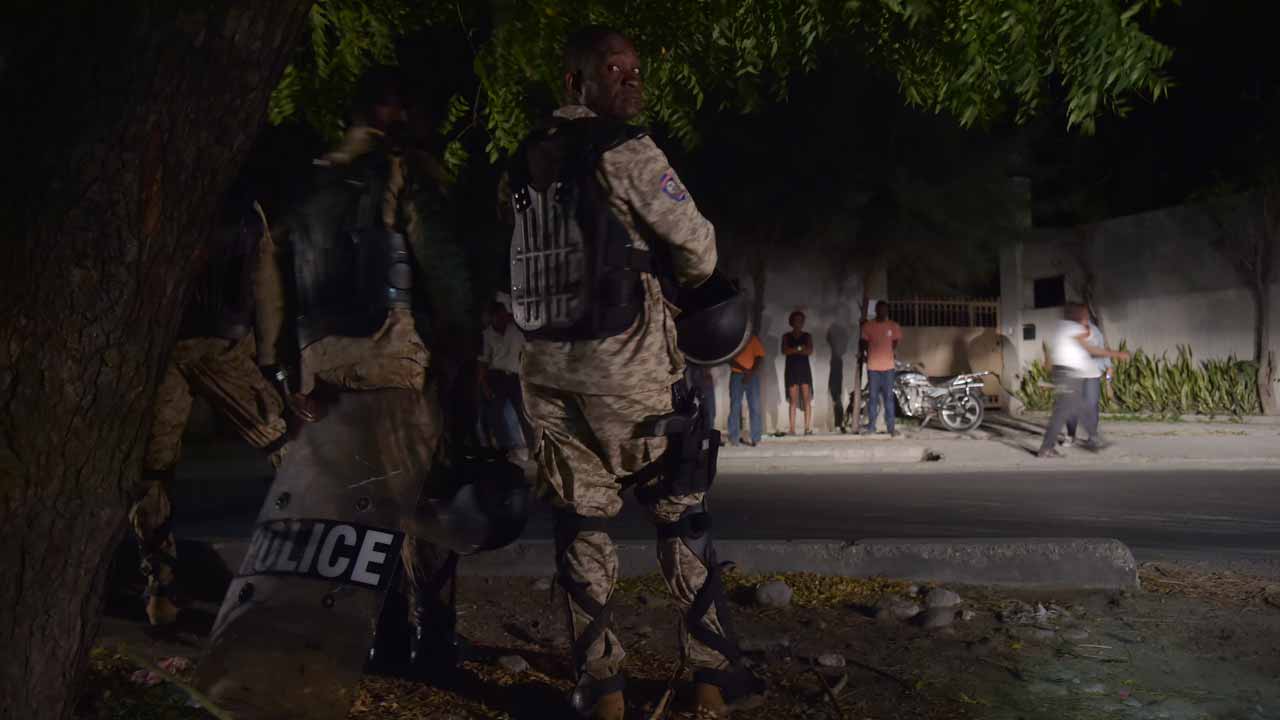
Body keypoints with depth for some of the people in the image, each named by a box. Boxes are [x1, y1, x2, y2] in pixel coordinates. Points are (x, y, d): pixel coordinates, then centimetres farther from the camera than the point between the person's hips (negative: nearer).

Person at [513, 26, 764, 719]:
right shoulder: (629, 152, -11)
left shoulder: (527, 160, 10)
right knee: (681, 514, 8)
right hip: (628, 368, -5)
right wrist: (680, 277, 14)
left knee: (580, 523, 9)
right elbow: (698, 253, -9)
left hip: (546, 369, 6)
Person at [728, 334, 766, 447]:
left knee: (754, 406, -4)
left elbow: (759, 357, 2)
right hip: (736, 375, 0)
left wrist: (750, 372, -11)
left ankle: (755, 438, -2)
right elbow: (729, 359, -1)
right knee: (735, 406, -3)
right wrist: (744, 369, -12)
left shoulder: (754, 339, 7)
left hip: (752, 375, 0)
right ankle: (734, 438, 0)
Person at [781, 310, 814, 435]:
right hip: (791, 369, -1)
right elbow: (784, 351, -6)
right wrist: (800, 349, -13)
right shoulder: (786, 336, 10)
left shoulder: (807, 336, 12)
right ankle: (792, 429, -8)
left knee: (807, 399, -7)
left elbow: (810, 351, -4)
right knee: (793, 400, -6)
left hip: (804, 369, 1)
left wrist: (793, 350, -11)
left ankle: (808, 427, -8)